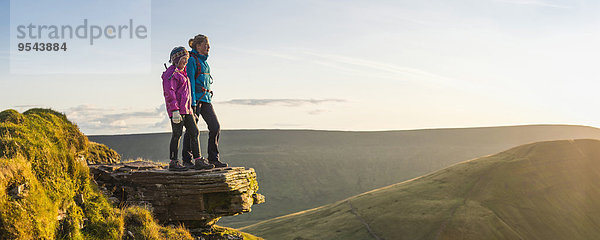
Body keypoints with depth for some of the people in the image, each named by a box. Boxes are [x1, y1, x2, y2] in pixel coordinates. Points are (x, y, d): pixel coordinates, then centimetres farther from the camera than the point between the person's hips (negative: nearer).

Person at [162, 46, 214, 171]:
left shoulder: (182, 73, 21)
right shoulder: (171, 73, -9)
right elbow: (169, 93, -17)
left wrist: (191, 111, 24)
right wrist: (175, 111, -23)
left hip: (186, 109, 9)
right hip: (176, 110, -9)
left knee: (194, 132, 5)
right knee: (177, 134, -5)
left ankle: (198, 160, 6)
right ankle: (173, 162, 3)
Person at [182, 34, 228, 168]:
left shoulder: (204, 61, 18)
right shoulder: (192, 60, -8)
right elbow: (190, 81, -14)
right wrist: (192, 103, -19)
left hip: (206, 98, 8)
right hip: (195, 98, -8)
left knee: (215, 127, 0)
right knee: (192, 129, -2)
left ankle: (213, 158, 6)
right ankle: (186, 159, 9)